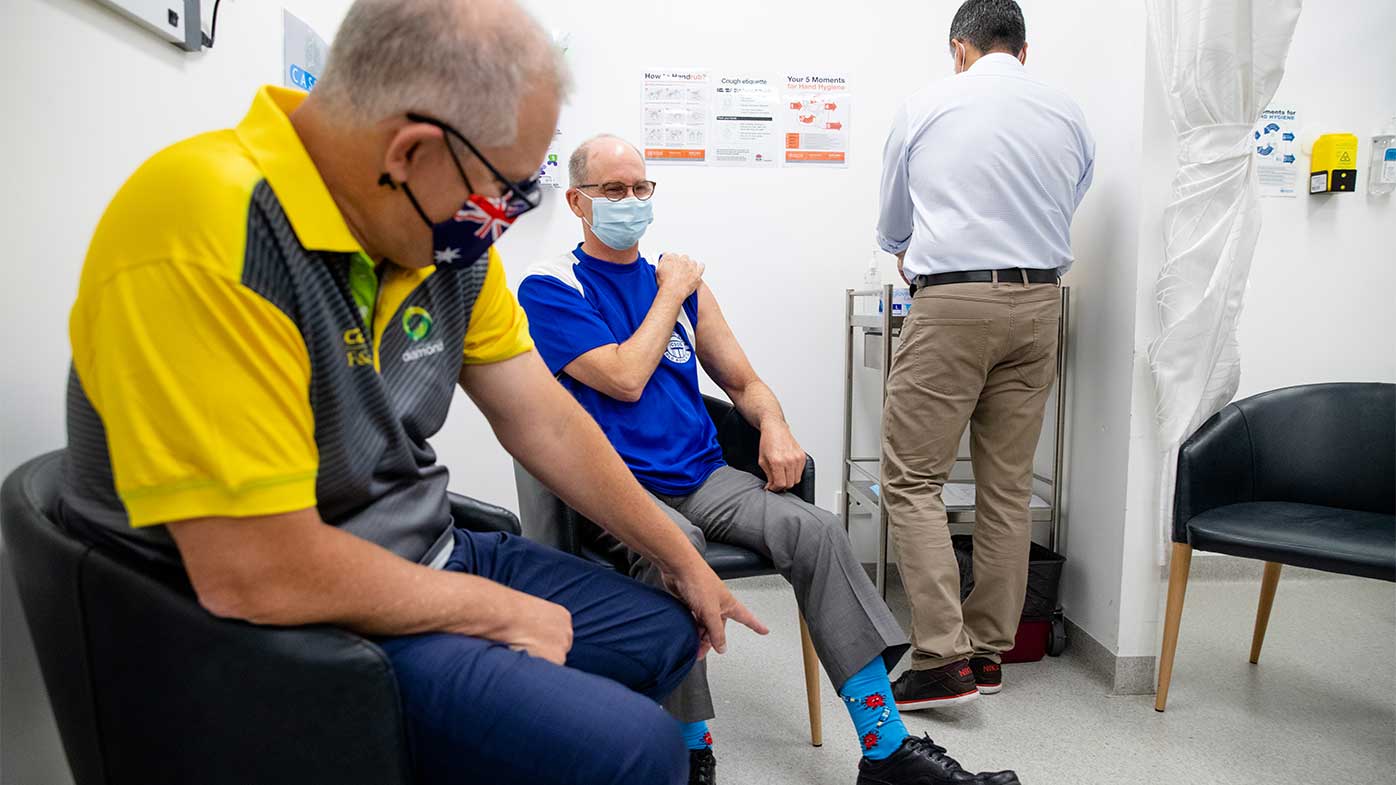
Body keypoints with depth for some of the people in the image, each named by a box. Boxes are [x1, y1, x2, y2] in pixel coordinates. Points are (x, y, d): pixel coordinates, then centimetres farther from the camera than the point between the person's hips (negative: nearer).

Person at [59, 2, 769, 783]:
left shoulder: (446, 236, -4)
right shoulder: (208, 232, -29)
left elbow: (544, 420, 4)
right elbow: (260, 574, -30)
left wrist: (682, 558, 9)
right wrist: (505, 612, -16)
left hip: (426, 563, 8)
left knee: (667, 633, 14)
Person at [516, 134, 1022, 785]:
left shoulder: (681, 281, 17)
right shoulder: (551, 287, 1)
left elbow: (744, 382, 18)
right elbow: (624, 379, -14)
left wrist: (774, 428, -4)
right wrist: (669, 295, -1)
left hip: (703, 478, 5)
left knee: (816, 531, -19)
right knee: (676, 547, -37)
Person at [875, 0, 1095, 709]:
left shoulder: (925, 107, 5)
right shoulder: (1069, 116, 12)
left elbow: (891, 226, 16)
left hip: (952, 303, -4)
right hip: (1038, 303, 5)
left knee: (911, 478, -1)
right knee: (1007, 485, 10)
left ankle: (943, 659, -7)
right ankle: (989, 652, 18)